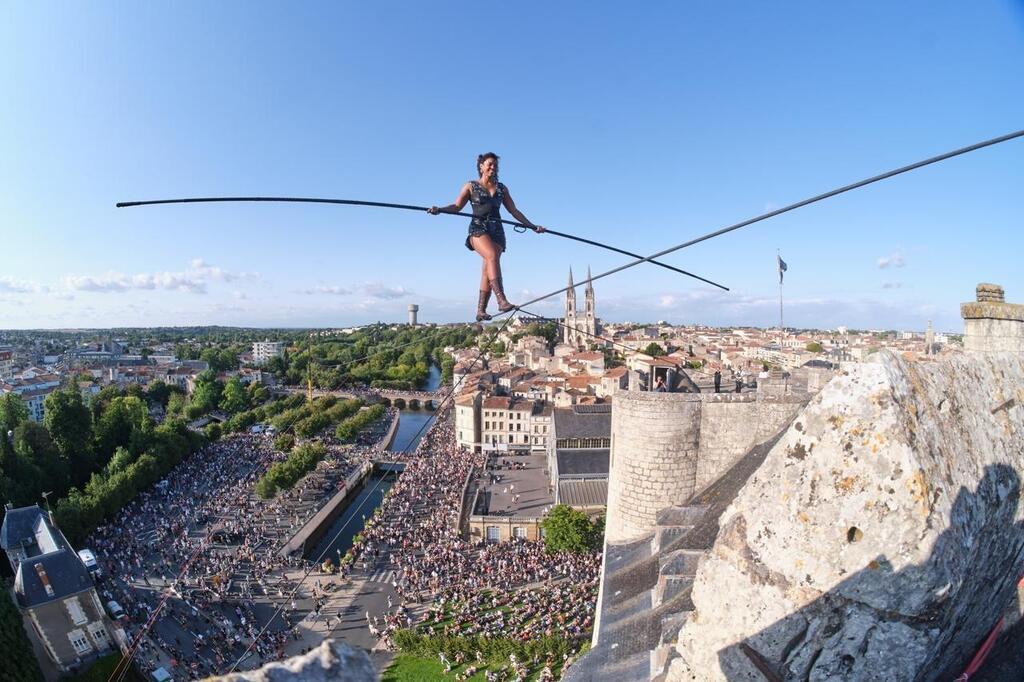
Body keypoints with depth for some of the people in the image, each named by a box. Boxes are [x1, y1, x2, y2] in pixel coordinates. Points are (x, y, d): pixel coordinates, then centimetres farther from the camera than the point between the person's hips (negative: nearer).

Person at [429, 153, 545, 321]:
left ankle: (480, 311, -3)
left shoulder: (501, 188, 21)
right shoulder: (471, 186, 13)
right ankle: (501, 300, -40)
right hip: (478, 228, -3)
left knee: (487, 271, -6)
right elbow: (457, 207, 6)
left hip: (497, 231, 4)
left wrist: (532, 226, 20)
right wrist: (439, 209, -11)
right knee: (492, 256, -30)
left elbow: (514, 211, 23)